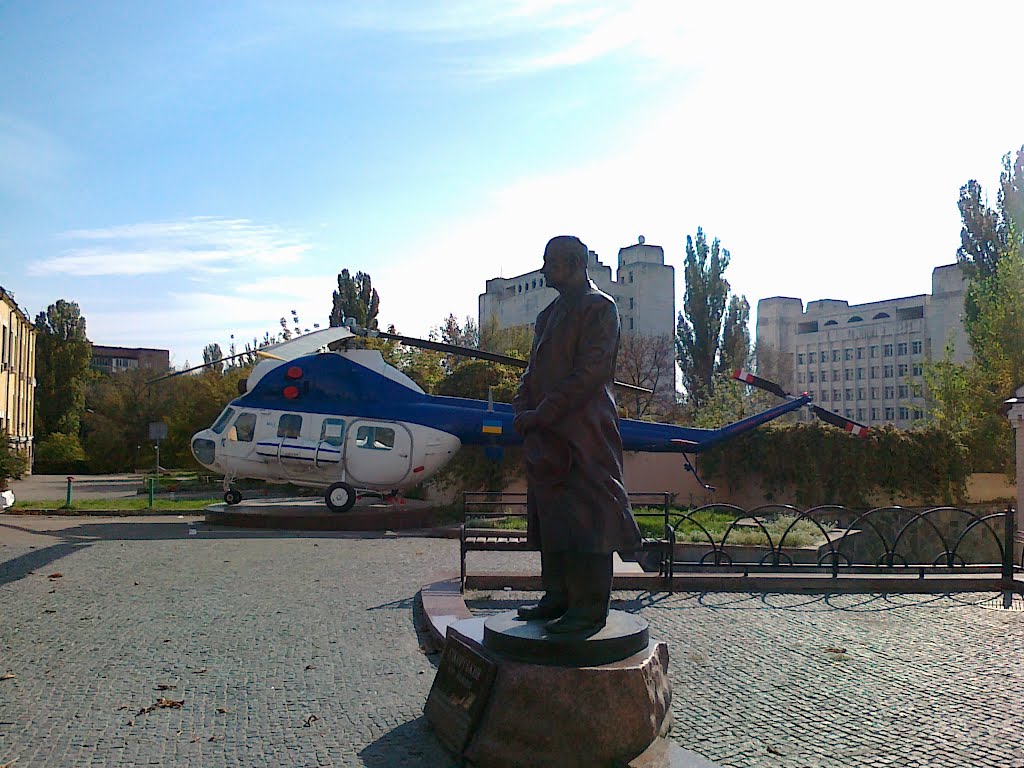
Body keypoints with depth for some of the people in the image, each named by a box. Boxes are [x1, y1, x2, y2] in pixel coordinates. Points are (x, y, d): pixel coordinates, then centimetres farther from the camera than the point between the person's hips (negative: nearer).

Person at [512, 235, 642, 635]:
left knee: (586, 515, -7)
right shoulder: (549, 314, 22)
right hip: (548, 435, 9)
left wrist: (542, 413, -16)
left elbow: (590, 371, -15)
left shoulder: (599, 307, -5)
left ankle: (591, 607, -2)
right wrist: (522, 409, 3)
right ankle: (559, 597, 20)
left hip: (584, 432, -9)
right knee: (551, 515, 11)